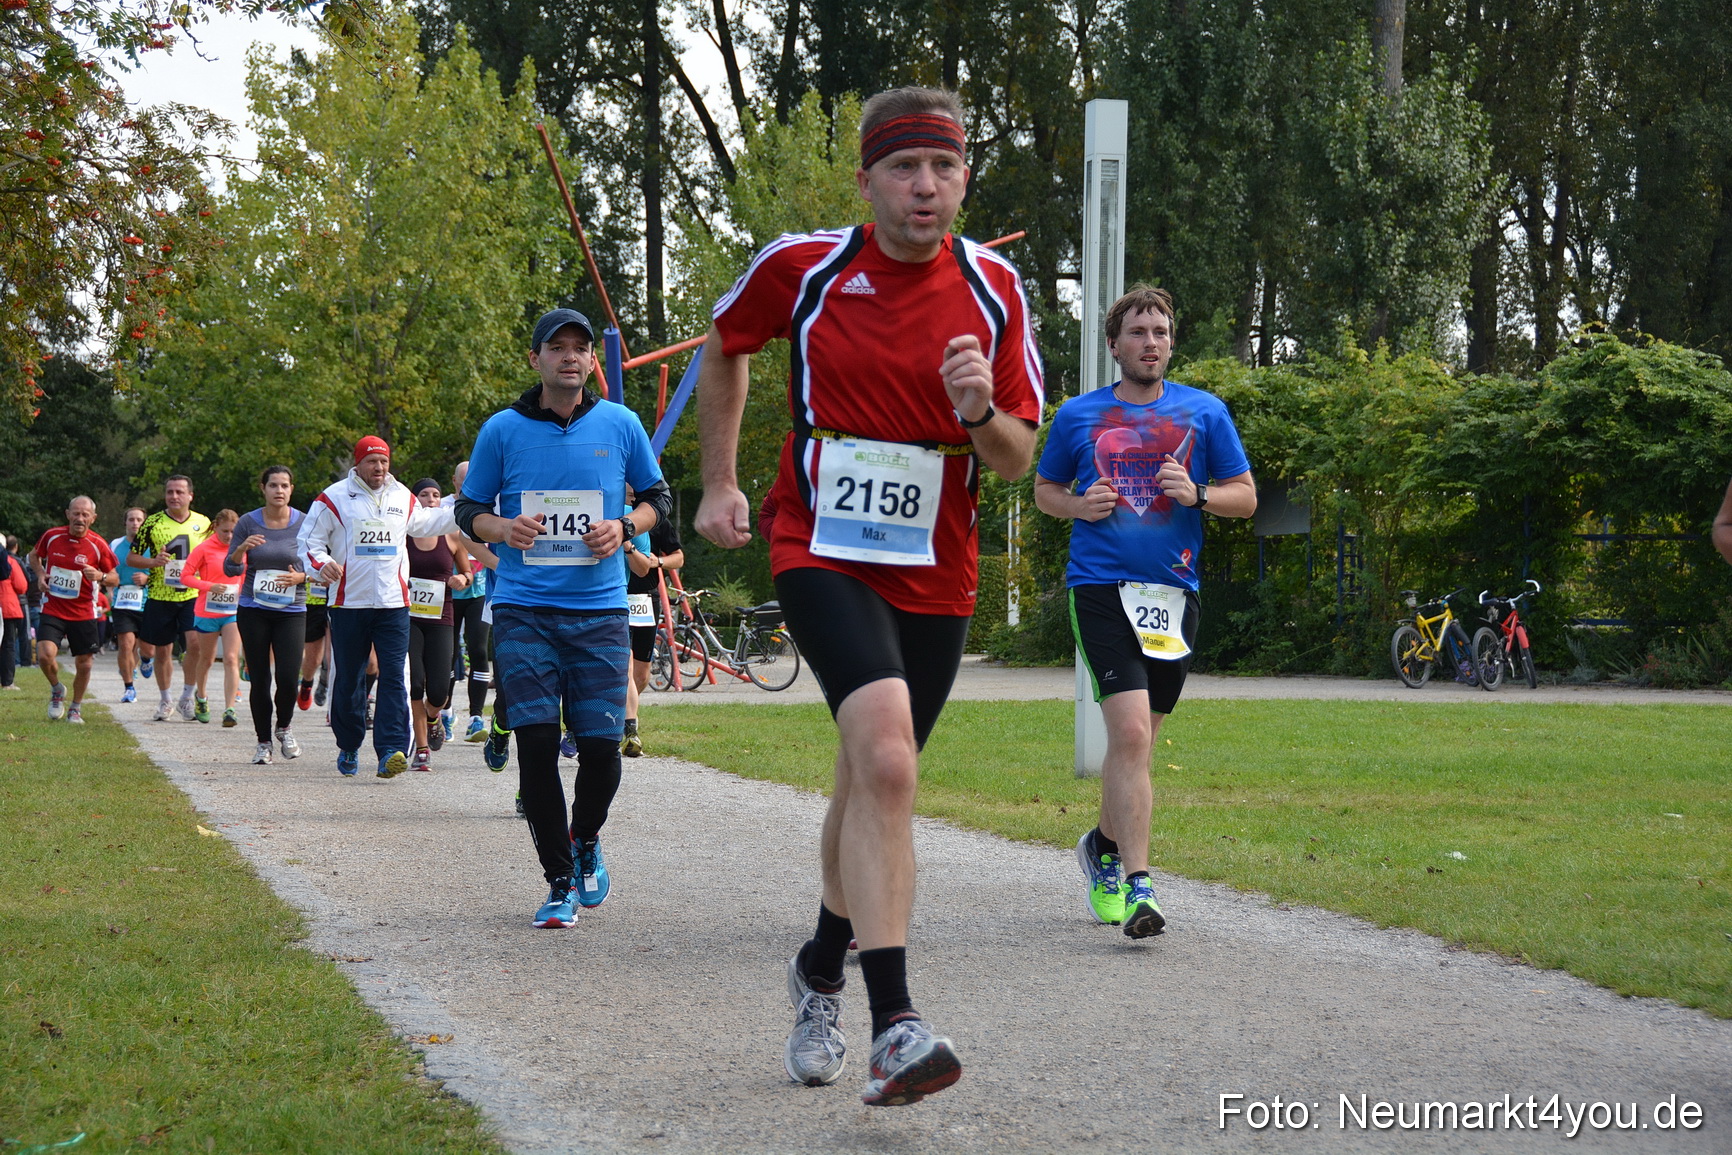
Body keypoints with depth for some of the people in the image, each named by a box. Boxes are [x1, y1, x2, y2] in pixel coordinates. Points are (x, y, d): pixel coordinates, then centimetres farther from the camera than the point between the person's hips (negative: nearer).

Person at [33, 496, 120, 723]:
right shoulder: (52, 536, -4)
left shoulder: (98, 545, -7)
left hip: (83, 614, 0)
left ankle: (76, 708, 27)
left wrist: (100, 576, -21)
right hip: (52, 609, 0)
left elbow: (114, 578, 2)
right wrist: (41, 574, -1)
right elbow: (35, 555, 17)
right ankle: (56, 690, 13)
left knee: (84, 664, 3)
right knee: (45, 655, -19)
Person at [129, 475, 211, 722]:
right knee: (162, 651, 8)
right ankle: (165, 702, 26)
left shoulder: (203, 523, 5)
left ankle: (187, 696, -3)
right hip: (160, 597, 0)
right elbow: (131, 558, 4)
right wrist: (154, 562, -15)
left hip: (193, 597, 0)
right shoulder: (152, 523, 0)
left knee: (196, 642, -20)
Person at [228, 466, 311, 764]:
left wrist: (299, 577, -15)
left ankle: (283, 728, 16)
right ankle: (263, 742, 15)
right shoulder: (248, 523, 0)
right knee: (259, 680, 1)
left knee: (288, 678, -11)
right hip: (253, 610, 0)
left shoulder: (304, 523, 1)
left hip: (291, 611, 0)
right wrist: (242, 549, -18)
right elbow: (230, 569, 2)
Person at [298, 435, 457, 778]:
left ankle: (391, 750, -19)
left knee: (394, 677, -12)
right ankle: (349, 747, 24)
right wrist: (321, 563, -18)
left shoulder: (403, 497, 13)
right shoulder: (334, 498, 0)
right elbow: (308, 541, 2)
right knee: (348, 679, 6)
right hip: (349, 604, -2)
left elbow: (424, 523, 34)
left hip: (393, 604, 2)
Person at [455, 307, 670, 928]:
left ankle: (586, 840, 28)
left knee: (601, 744, -4)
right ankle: (559, 882, 5)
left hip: (599, 609, 1)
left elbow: (657, 497, 15)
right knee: (537, 743, -8)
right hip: (523, 612, -1)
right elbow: (469, 508, 11)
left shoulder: (620, 424, 6)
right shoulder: (503, 429, 4)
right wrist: (502, 528, -11)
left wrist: (623, 528, -6)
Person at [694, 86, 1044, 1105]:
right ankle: (895, 1024, -30)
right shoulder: (803, 267, -5)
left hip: (937, 573, 3)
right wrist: (721, 483, 15)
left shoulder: (994, 289, 0)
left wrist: (981, 411, -19)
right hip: (823, 553, -3)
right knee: (887, 760, -26)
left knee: (872, 781, 14)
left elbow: (1019, 460, 2)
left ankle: (823, 972, 42)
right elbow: (726, 347, 16)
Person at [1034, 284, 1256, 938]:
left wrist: (1197, 495, -11)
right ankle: (1136, 886, -18)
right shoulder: (1078, 416, 6)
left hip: (1173, 591, 3)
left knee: (1136, 742, 13)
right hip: (1101, 586, -3)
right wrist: (1079, 505, -4)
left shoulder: (1204, 412, 7)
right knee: (1130, 733, -18)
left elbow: (1245, 496, 10)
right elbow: (1044, 490, 18)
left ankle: (1105, 846, 39)